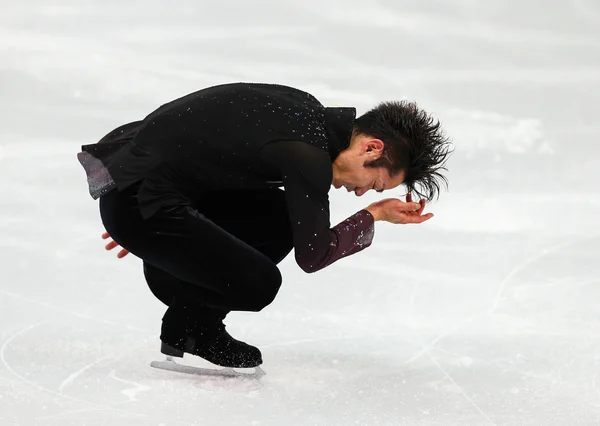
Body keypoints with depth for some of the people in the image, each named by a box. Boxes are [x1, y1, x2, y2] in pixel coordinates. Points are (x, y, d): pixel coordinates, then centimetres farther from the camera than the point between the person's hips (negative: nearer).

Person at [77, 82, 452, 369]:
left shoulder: (306, 110, 8)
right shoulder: (309, 157, -20)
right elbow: (313, 255, -8)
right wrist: (376, 214, 5)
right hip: (137, 202, -10)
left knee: (280, 222, 11)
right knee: (259, 285, -15)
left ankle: (200, 329, 15)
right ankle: (187, 329, 13)